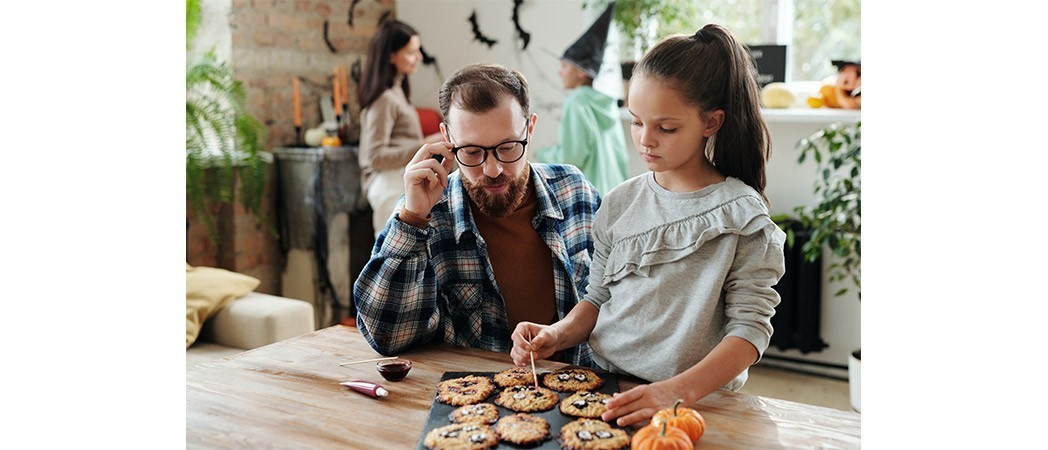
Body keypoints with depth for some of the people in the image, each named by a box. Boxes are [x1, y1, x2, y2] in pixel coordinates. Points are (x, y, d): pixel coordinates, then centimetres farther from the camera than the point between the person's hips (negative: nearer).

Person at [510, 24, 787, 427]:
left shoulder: (741, 215, -6)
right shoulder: (620, 203, 7)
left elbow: (750, 327, -9)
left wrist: (678, 390, -22)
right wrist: (556, 336, -5)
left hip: (701, 399, -3)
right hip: (605, 387, 3)